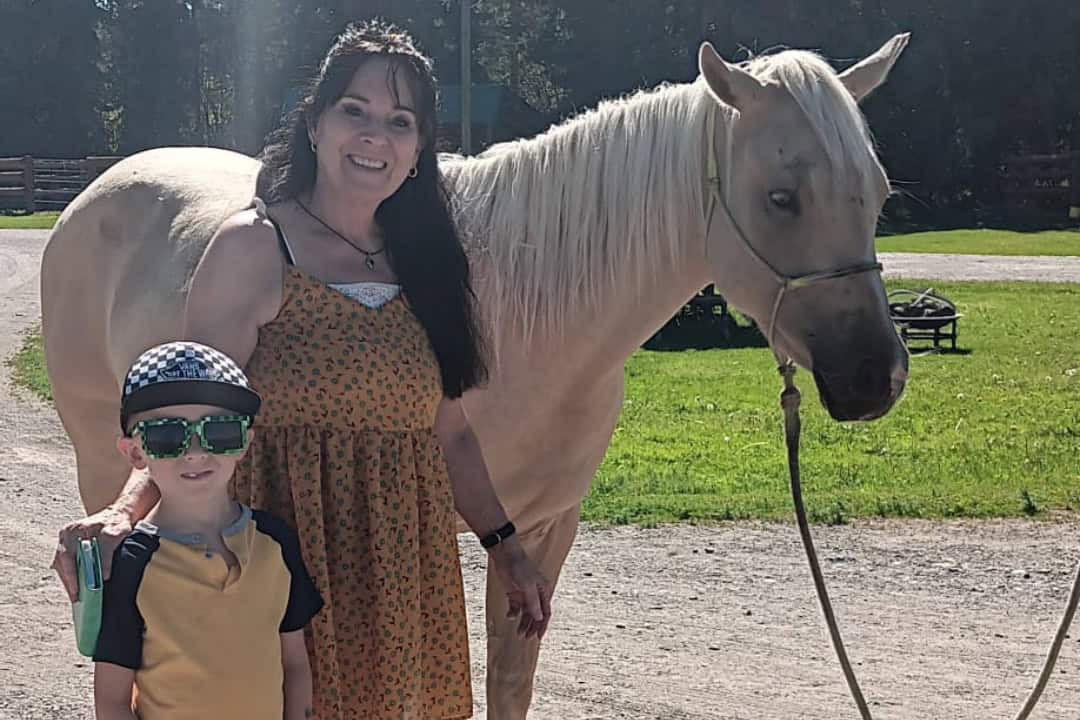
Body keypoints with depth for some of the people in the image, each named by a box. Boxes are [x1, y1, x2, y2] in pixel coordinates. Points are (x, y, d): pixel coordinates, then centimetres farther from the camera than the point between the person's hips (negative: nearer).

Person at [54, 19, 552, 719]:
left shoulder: (418, 261, 10)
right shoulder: (253, 248, -8)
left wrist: (506, 546, 14)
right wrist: (125, 509, -29)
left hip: (408, 572, 6)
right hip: (291, 561, -5)